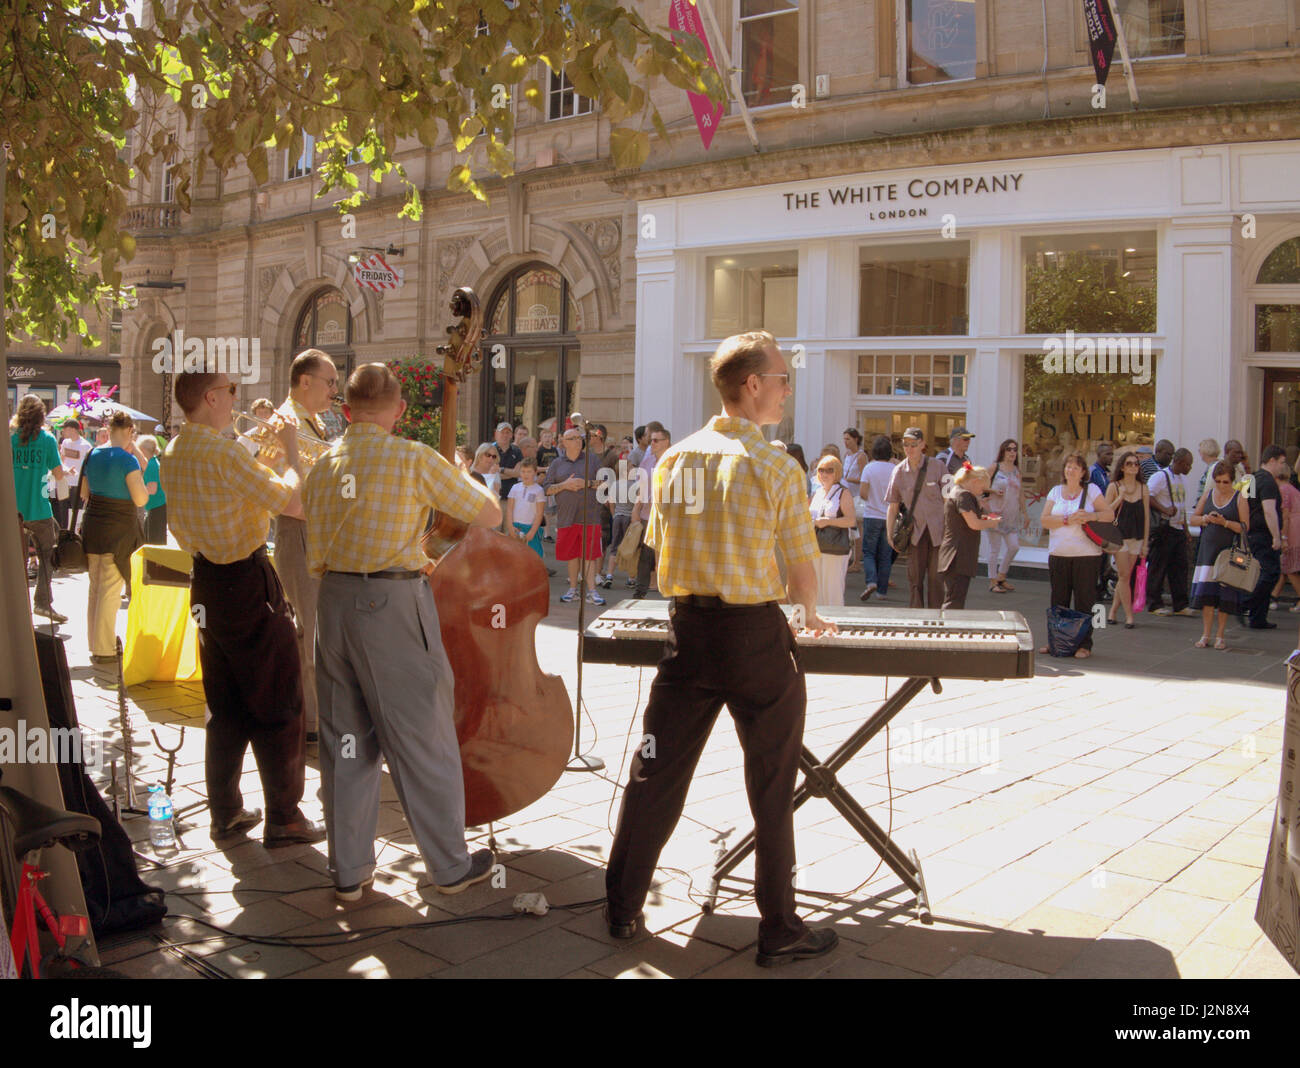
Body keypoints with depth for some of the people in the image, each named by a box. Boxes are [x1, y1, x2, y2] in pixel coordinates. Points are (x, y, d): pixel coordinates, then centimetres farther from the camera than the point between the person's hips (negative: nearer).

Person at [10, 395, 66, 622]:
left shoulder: (9, 437, 2)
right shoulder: (47, 438, -5)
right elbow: (59, 475, -4)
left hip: (13, 508, 3)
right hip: (39, 509, -3)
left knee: (17, 558, 10)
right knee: (47, 556, 10)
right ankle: (43, 601, 1)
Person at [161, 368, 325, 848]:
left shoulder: (173, 453, 8)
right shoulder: (223, 452, -21)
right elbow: (294, 501, -22)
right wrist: (290, 447, -11)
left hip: (206, 580, 9)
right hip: (247, 583, -9)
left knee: (225, 705, 17)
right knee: (277, 705, 2)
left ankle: (225, 810, 25)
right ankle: (284, 818, 9)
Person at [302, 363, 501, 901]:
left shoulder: (322, 467, 9)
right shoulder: (414, 458, -9)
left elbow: (316, 560, 13)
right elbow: (491, 514, -3)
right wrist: (470, 484, 18)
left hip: (334, 600, 6)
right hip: (394, 605, -6)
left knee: (345, 738, 14)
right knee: (421, 739, 5)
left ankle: (349, 869, 23)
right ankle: (451, 866, 18)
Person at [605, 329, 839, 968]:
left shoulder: (674, 460, 4)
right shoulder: (775, 467, -11)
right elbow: (803, 561, -5)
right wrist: (809, 614, 15)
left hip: (688, 628, 5)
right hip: (755, 634, -5)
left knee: (656, 772, 14)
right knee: (771, 787, 8)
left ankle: (623, 909, 24)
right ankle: (779, 930, 18)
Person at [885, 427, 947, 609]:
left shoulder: (938, 466, -3)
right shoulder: (899, 471, 3)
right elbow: (893, 506, 8)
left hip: (937, 530, -2)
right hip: (915, 530, 2)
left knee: (936, 576, -1)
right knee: (915, 575, 2)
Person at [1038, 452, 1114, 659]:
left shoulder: (1091, 490, 4)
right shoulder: (1055, 491, 10)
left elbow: (1110, 514, 1)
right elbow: (1044, 520, 1)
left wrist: (1090, 516, -16)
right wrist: (1068, 520, -13)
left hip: (1086, 554, -3)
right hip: (1058, 554, 3)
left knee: (1084, 601, -1)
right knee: (1058, 601, 8)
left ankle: (1084, 644, 5)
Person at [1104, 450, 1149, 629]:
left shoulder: (1143, 488, 7)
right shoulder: (1114, 487, -1)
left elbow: (1146, 516, 9)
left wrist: (1145, 542, 6)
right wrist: (1120, 498, -16)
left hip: (1137, 538, 3)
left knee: (1125, 577, 5)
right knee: (1124, 576, -7)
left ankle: (1113, 612, 16)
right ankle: (1129, 616, -3)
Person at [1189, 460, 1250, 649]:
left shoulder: (1239, 498, 0)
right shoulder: (1208, 495, 10)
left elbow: (1245, 527, -5)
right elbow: (1192, 519, 13)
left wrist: (1225, 522, -18)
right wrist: (1206, 518, -6)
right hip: (1208, 549, 3)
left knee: (1225, 593, -1)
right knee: (1205, 591, -4)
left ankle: (1220, 635, 9)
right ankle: (1205, 635, 2)